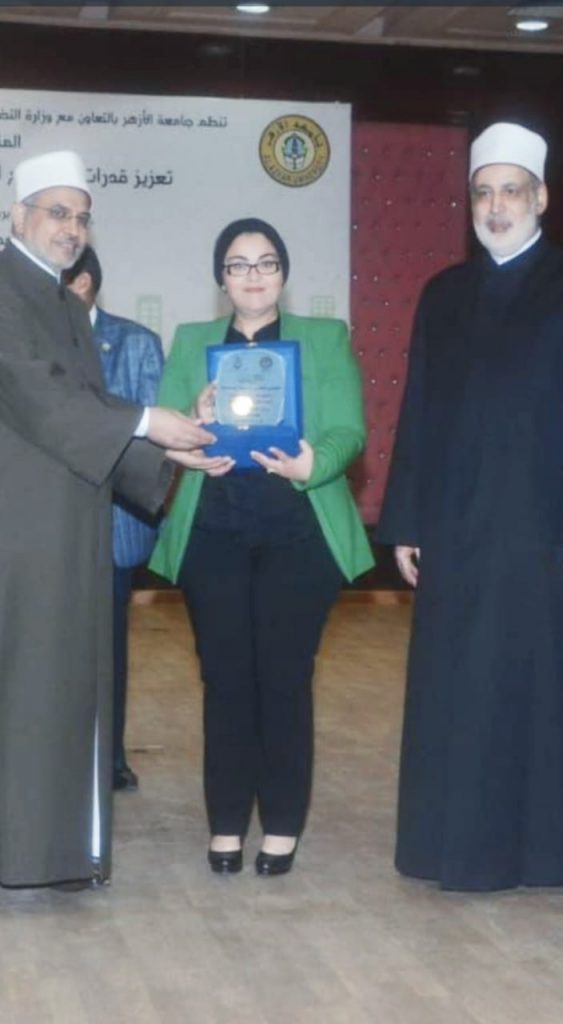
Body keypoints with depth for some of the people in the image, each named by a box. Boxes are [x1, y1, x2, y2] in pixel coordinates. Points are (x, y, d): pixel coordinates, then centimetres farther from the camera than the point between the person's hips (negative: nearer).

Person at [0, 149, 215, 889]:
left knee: (65, 679, 9)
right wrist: (145, 423, -18)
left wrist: (169, 451, 2)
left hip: (70, 530, 8)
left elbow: (87, 410, 15)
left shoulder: (68, 307, 19)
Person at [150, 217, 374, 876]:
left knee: (285, 678, -1)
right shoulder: (190, 343, 11)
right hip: (214, 536, 1)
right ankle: (227, 823, 11)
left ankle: (283, 825, 9)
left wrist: (312, 465, -25)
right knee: (226, 678, 2)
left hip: (297, 536, -1)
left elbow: (347, 432, -4)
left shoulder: (326, 339, 7)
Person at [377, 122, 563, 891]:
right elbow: (417, 416, 9)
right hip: (456, 530, 4)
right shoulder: (444, 295, 12)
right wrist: (406, 524, 4)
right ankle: (462, 844, 16)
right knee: (455, 697, 6)